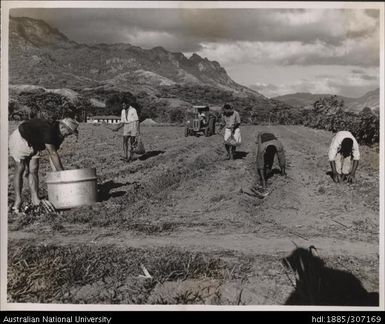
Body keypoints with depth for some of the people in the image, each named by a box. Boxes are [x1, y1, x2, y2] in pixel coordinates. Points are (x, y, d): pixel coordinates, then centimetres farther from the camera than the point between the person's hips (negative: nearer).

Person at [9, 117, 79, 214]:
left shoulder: (59, 135, -9)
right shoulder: (48, 130, -35)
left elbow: (52, 155, -7)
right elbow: (53, 154, -35)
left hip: (33, 144, 8)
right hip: (20, 138, -8)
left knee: (33, 170, -5)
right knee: (20, 169, -9)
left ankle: (35, 199, -10)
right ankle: (17, 201, -6)